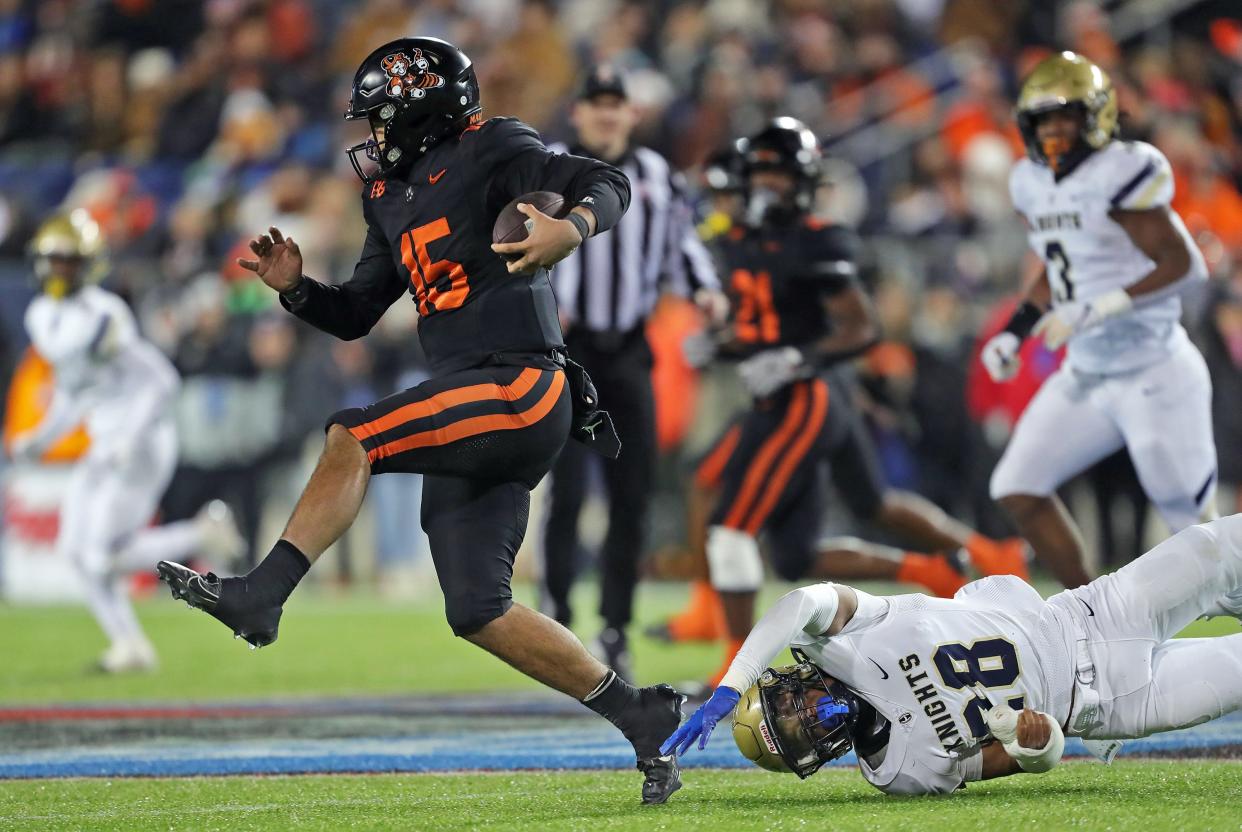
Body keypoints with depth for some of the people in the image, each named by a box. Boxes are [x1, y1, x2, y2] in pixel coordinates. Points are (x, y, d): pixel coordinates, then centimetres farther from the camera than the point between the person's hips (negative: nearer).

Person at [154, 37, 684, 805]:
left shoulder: (488, 151, -2)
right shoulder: (395, 198, 22)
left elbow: (608, 185, -14)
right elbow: (354, 316, 26)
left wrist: (571, 228, -35)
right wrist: (296, 288, 7)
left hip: (520, 388, -9)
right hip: (478, 415, 9)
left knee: (352, 437, -22)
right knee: (478, 613, 3)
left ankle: (259, 597, -20)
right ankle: (640, 717, 10)